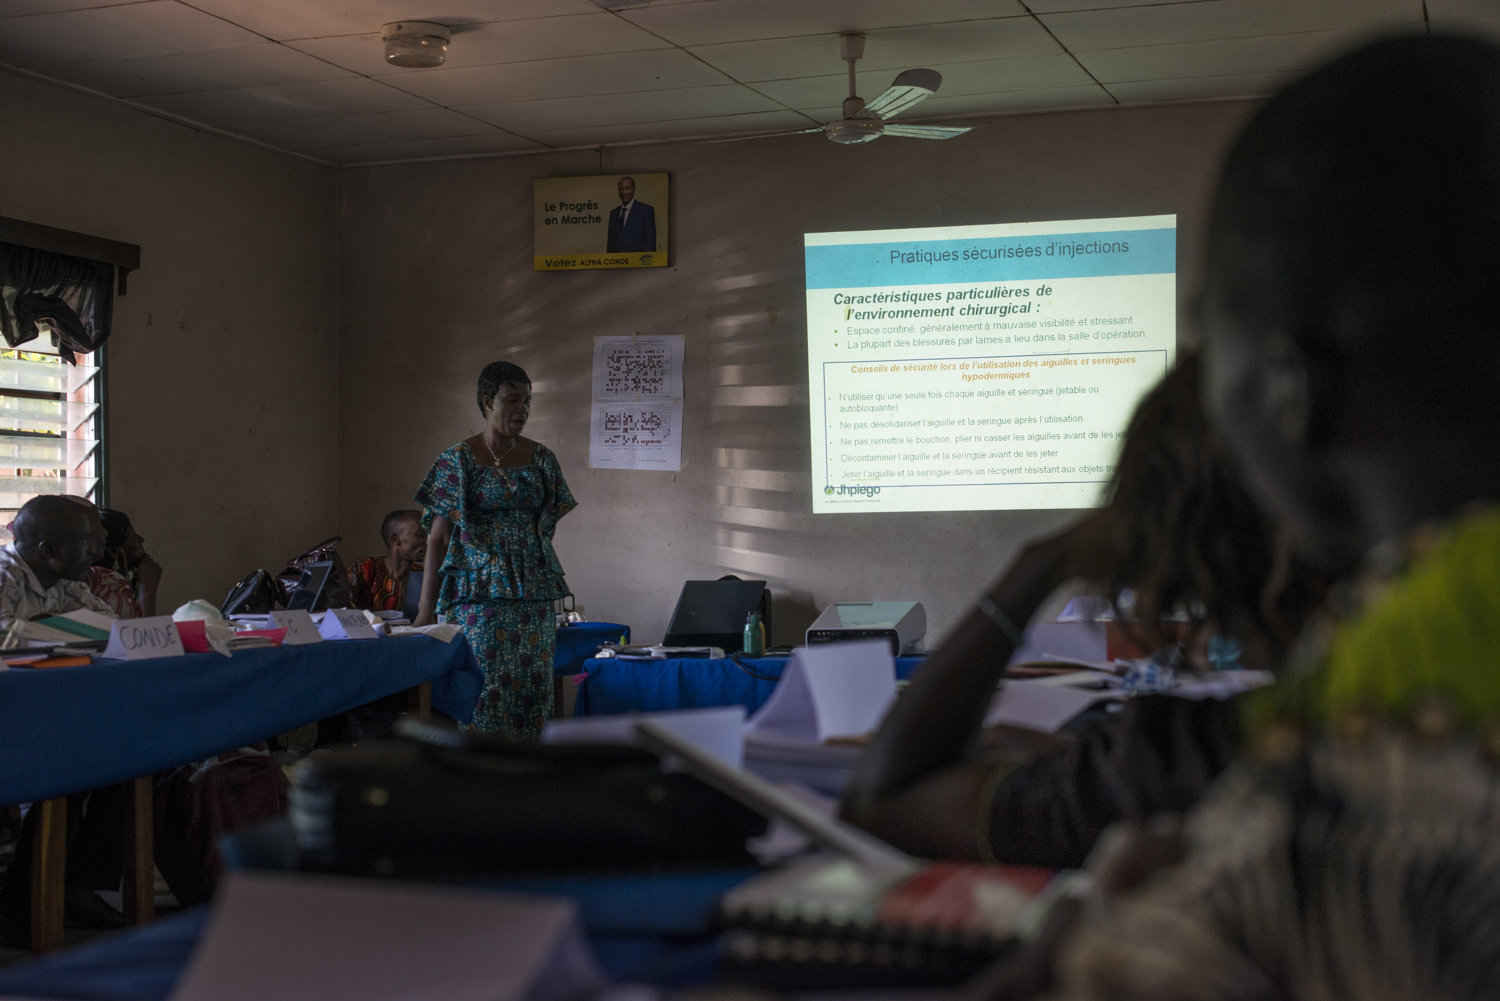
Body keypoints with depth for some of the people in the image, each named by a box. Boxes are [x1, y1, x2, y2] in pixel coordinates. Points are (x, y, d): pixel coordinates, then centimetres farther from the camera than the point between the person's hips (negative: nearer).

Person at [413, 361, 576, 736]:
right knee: (487, 687, -8)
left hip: (534, 594, 5)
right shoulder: (459, 460, -3)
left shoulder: (541, 459, 10)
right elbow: (438, 537, -5)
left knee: (534, 686, 2)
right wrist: (425, 608, -9)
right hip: (481, 593, -4)